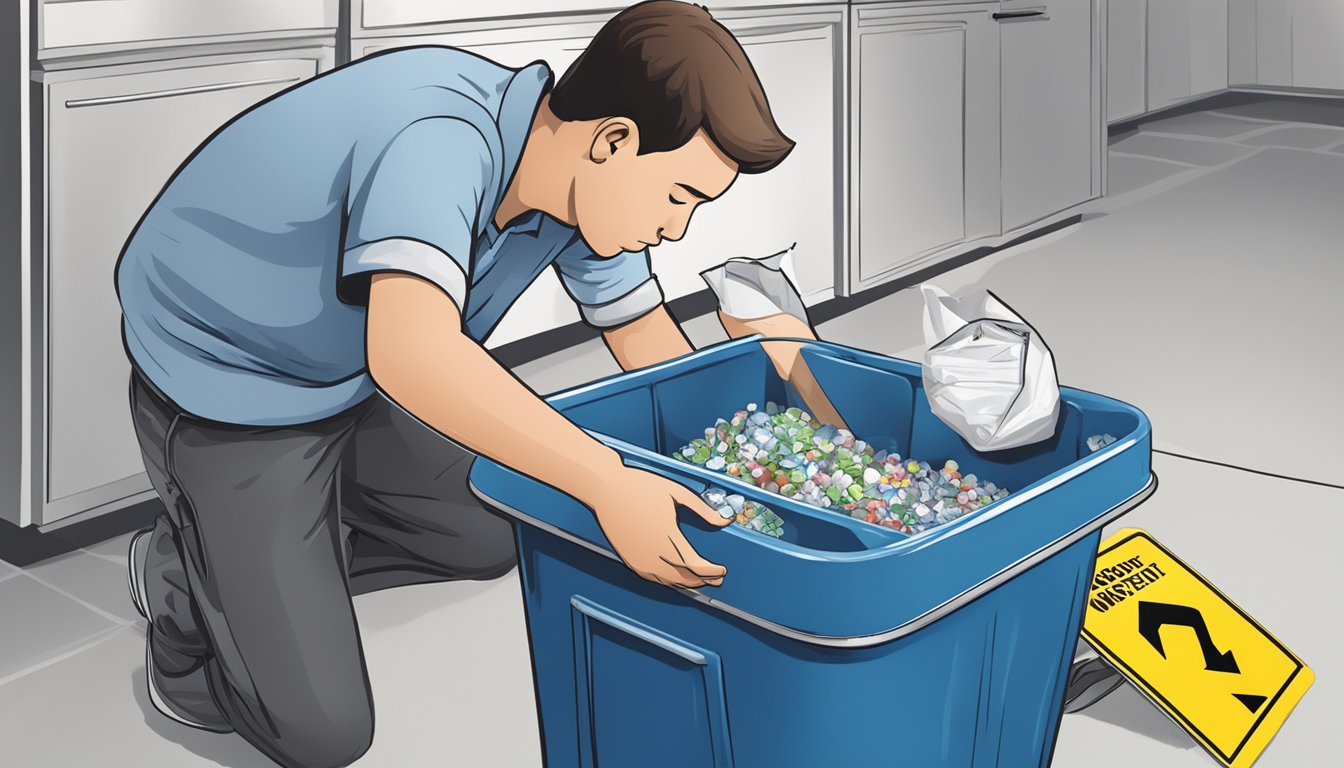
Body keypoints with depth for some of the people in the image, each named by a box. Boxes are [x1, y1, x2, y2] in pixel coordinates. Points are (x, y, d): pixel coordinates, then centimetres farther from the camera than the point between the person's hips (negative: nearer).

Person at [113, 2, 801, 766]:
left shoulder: (583, 173, -12)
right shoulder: (440, 144, -37)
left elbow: (647, 334, 3)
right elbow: (411, 353, -54)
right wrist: (608, 482, -54)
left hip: (349, 386, 8)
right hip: (224, 392, -8)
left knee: (494, 543, 21)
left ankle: (256, 571, 25)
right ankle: (190, 575, 19)